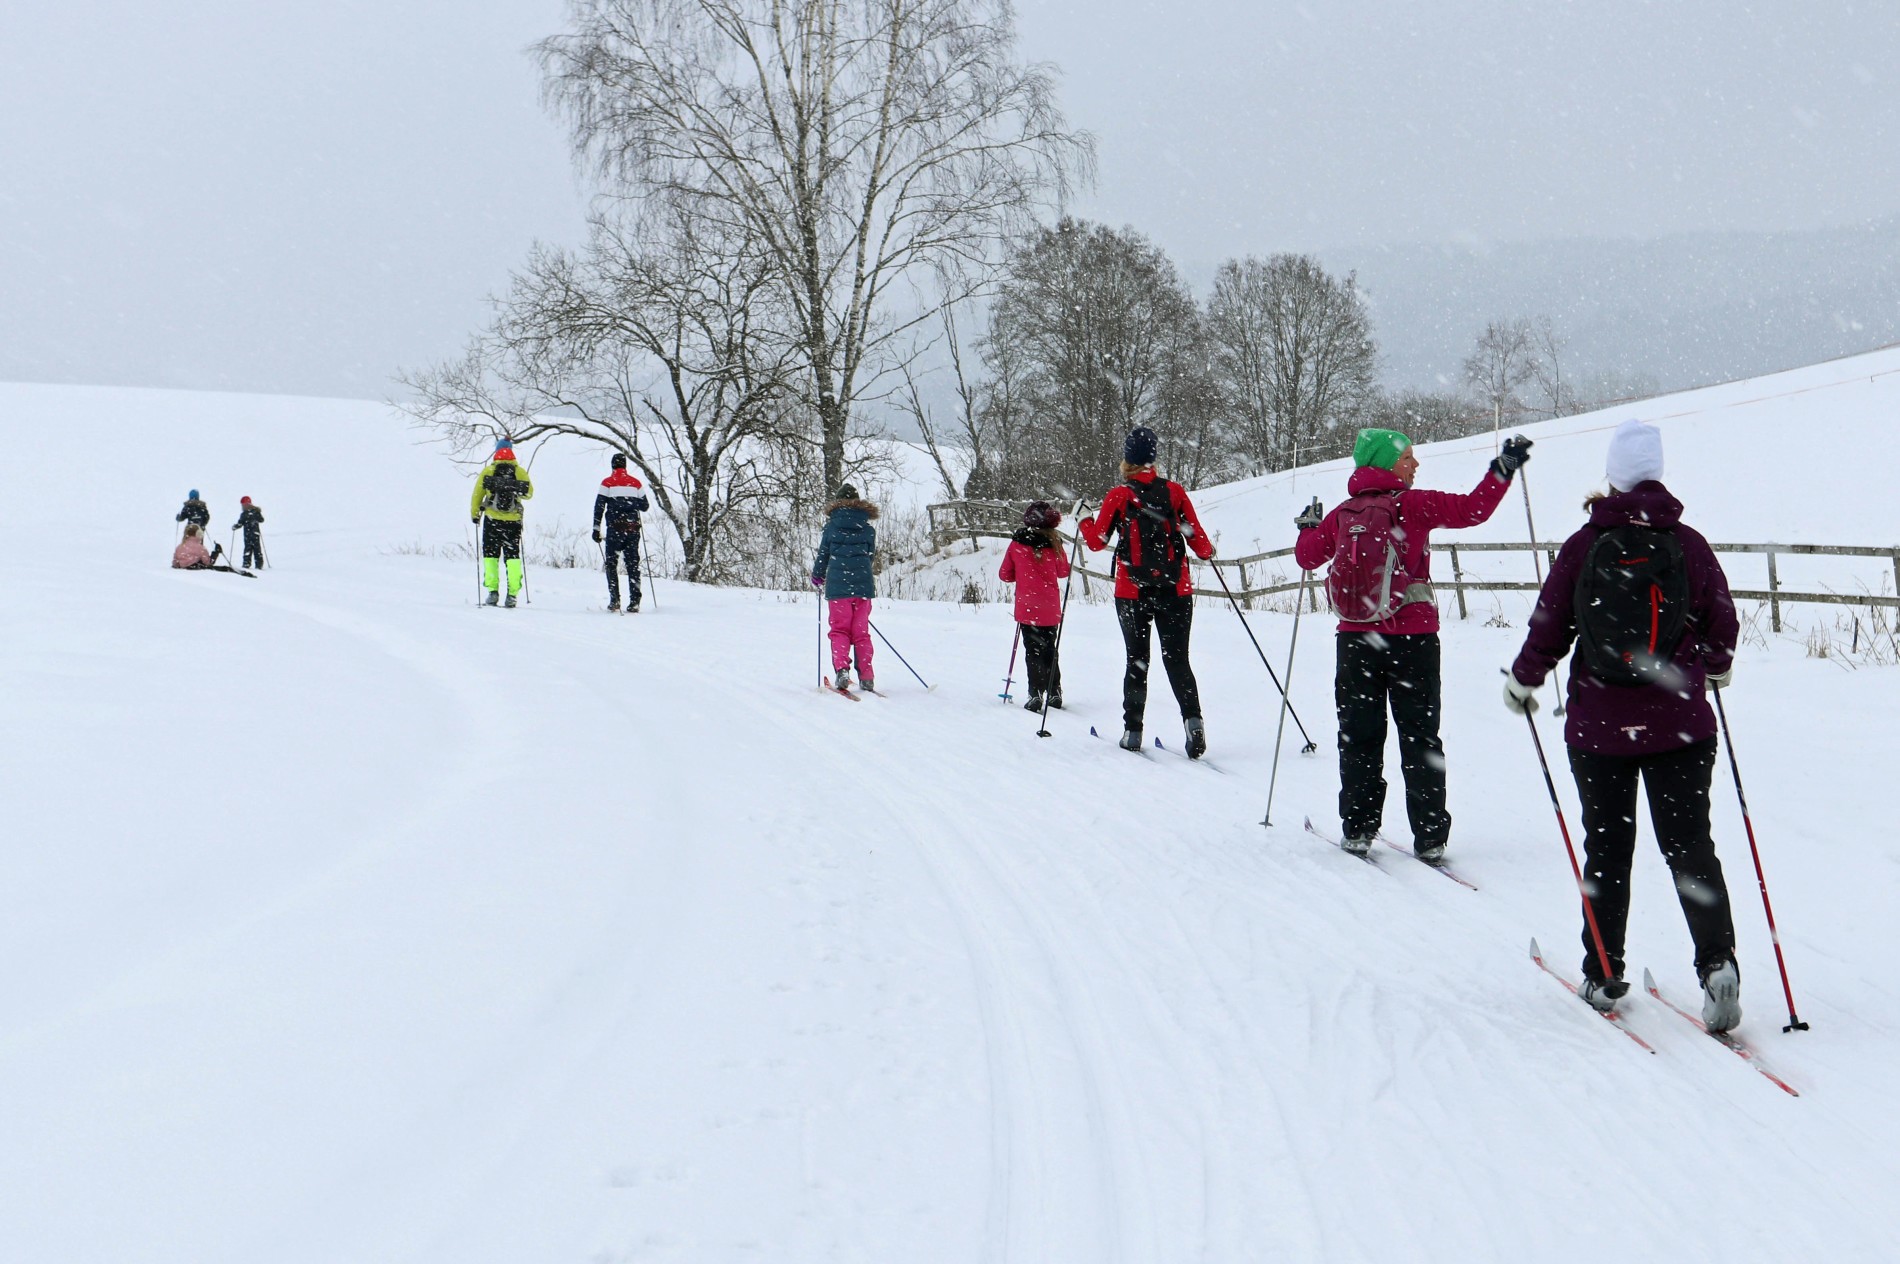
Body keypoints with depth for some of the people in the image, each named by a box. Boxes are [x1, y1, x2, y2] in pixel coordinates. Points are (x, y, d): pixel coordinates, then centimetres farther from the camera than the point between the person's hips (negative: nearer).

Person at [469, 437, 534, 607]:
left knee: (490, 555, 7)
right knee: (512, 556, 7)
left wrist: (474, 515, 14)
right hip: (513, 521, 1)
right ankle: (512, 594, -2)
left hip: (492, 519, -1)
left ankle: (493, 591, -4)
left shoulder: (488, 471, -2)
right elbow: (529, 492, 7)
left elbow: (477, 494, 1)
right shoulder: (520, 472, -1)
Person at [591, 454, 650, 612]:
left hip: (615, 528, -2)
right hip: (633, 528, 2)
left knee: (611, 563, 6)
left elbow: (599, 506, -5)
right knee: (633, 564, 6)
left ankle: (615, 601, -4)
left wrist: (596, 528, -1)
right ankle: (634, 601, -2)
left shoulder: (607, 482, -1)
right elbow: (644, 506, 12)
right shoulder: (635, 483, 7)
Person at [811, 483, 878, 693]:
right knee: (861, 632, 9)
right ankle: (866, 677, 3)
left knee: (840, 630, 2)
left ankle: (841, 670, -18)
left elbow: (823, 555, 8)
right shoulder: (868, 529, 10)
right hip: (863, 585, 2)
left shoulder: (832, 526, 4)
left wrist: (817, 578, 25)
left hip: (838, 585, -2)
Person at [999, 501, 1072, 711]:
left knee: (1033, 651, 2)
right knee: (1049, 649, 16)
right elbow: (1063, 571, 5)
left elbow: (1005, 575, 2)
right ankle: (1054, 693, 17)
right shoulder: (1053, 543, -7)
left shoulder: (1017, 544, -5)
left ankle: (1036, 694, -10)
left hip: (1027, 606, -1)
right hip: (1050, 608, 1)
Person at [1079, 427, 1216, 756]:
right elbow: (1199, 542, -2)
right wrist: (1208, 551, 20)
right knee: (1177, 659, 5)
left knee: (1137, 660, 13)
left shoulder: (1118, 496, -6)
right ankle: (1192, 717, -17)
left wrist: (1085, 524, 22)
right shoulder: (1175, 492, -3)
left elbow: (1097, 541, 1)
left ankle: (1133, 731, 10)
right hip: (1175, 590, 1)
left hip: (1132, 592, -1)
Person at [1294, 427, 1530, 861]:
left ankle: (1358, 828, 12)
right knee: (1419, 736, 4)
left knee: (1359, 736, 11)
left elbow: (1307, 557, 15)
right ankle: (1430, 836, 1)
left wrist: (1308, 525, 35)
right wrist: (1503, 469, -7)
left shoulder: (1342, 513, 4)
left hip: (1355, 638, 3)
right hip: (1411, 637, -3)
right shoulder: (1413, 504, -8)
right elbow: (1472, 509, -15)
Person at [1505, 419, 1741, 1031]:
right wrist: (1716, 669, 27)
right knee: (1690, 846, 3)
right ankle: (1717, 964, -13)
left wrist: (1522, 681, 17)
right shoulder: (1688, 544, -3)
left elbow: (1550, 627, -1)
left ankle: (1604, 976, 15)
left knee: (1607, 849, 10)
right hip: (1680, 724, 0)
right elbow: (1722, 623, 5)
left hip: (1599, 723, 0)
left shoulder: (1584, 545, -5)